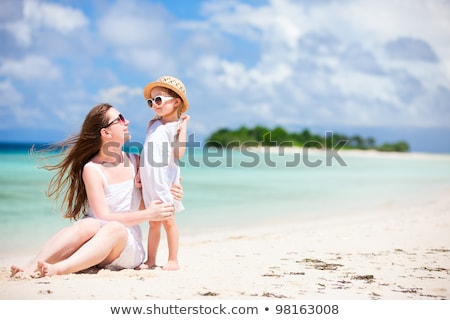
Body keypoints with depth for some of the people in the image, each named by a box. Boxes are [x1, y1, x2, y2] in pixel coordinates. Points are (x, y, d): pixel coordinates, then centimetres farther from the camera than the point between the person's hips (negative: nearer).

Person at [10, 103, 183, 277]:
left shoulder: (135, 161, 7)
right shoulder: (92, 169, -7)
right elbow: (104, 216, -14)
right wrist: (148, 214, -19)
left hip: (128, 246, 2)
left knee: (115, 229, -34)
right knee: (89, 225, -37)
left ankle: (58, 269, -54)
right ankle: (31, 267, -49)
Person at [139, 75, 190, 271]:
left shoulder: (176, 126, -6)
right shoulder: (153, 123, 13)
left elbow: (178, 153, -17)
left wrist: (183, 127, -17)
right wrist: (140, 170, 15)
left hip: (164, 179, -6)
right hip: (149, 180, 6)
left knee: (168, 220, -2)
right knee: (153, 222, 11)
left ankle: (173, 260, 6)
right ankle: (150, 260, 15)